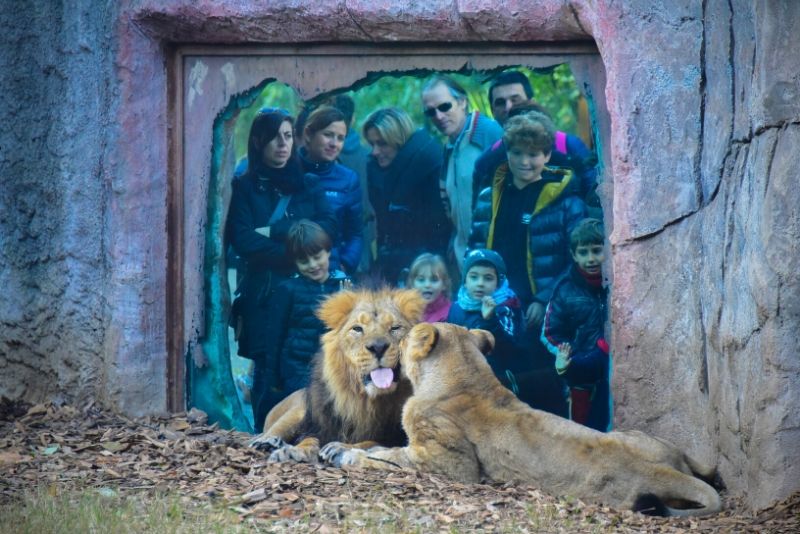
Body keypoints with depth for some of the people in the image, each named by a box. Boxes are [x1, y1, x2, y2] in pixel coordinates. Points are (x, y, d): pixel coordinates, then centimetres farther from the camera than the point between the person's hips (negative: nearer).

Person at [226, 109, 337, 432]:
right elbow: (241, 240, -6)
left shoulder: (308, 186, 18)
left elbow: (328, 227, 0)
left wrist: (274, 231, -9)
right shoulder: (245, 188, 9)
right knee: (267, 370, -8)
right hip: (262, 294, -2)